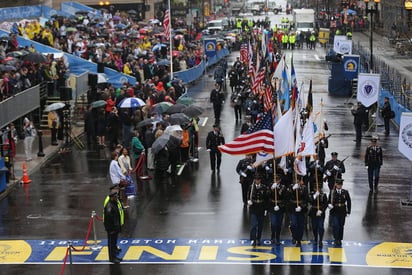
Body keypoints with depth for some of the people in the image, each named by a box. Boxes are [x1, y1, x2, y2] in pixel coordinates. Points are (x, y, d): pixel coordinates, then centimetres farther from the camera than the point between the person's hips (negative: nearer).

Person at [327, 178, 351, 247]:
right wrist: (329, 205, -20)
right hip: (334, 212, -2)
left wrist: (348, 212, 4)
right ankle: (336, 240, -4)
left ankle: (340, 240, 20)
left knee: (341, 227, 8)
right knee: (335, 226, -12)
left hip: (342, 212, 2)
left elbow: (349, 202, 7)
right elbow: (328, 201, 4)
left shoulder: (345, 192, 2)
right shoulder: (332, 192, -2)